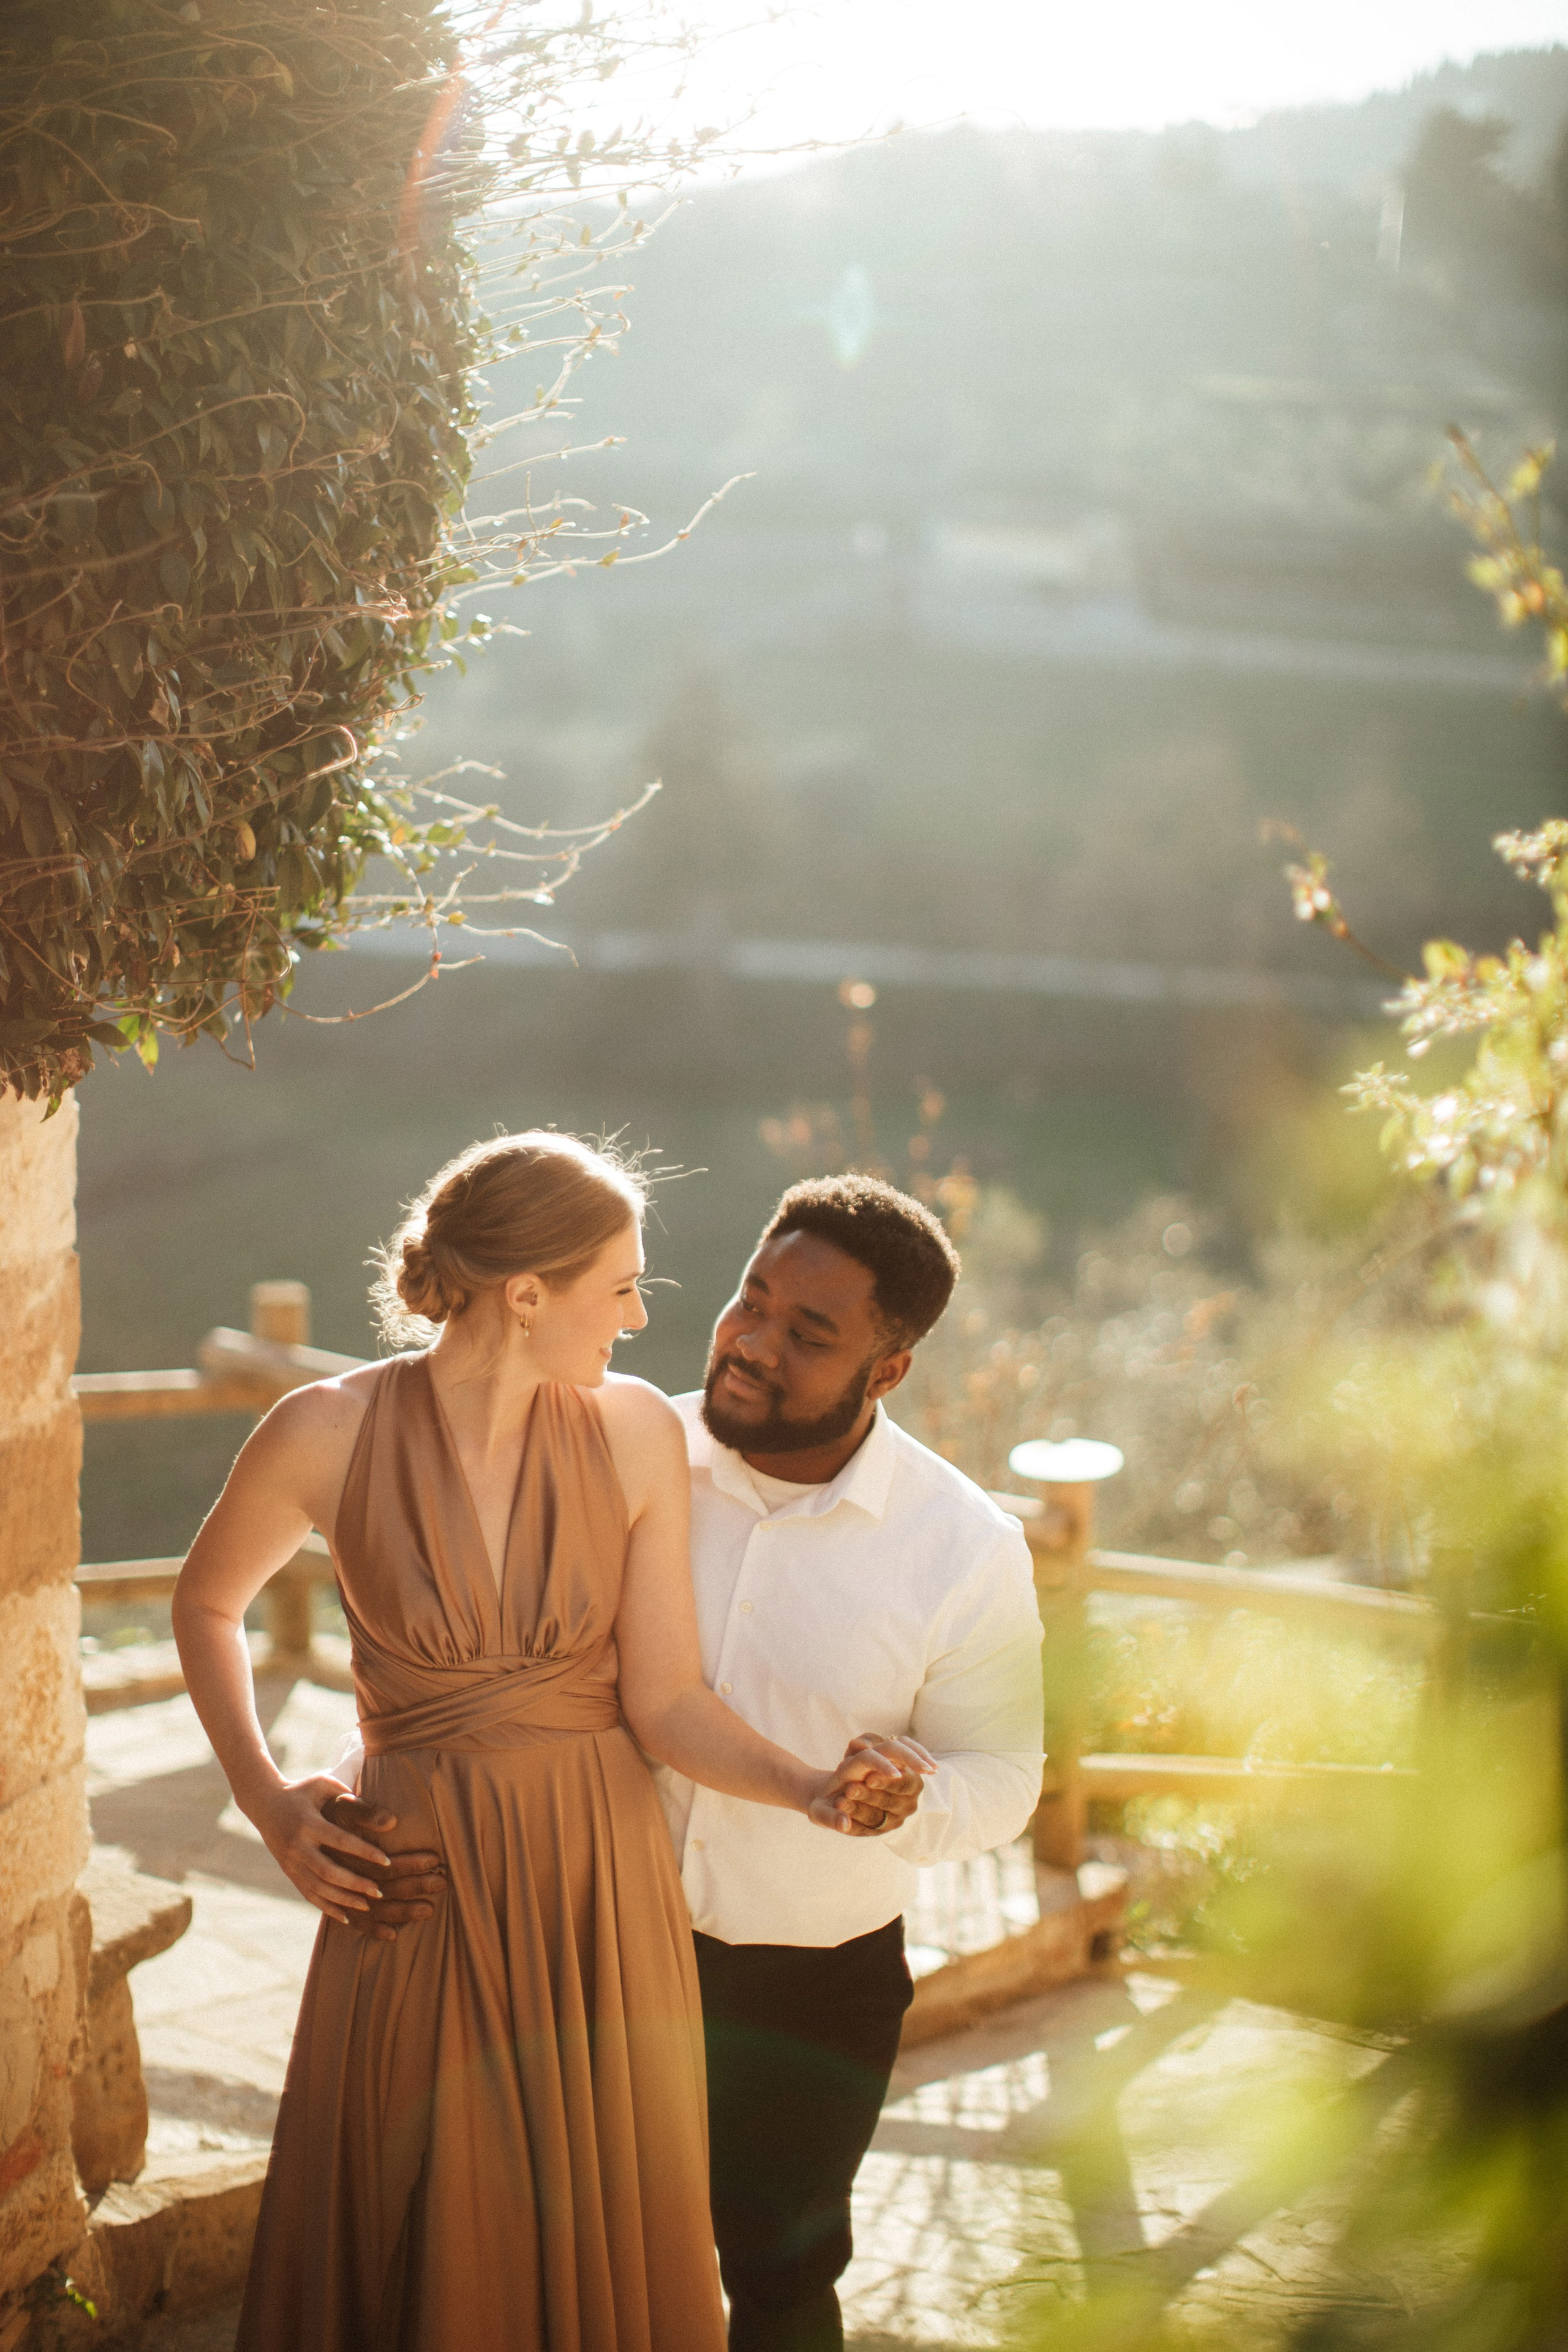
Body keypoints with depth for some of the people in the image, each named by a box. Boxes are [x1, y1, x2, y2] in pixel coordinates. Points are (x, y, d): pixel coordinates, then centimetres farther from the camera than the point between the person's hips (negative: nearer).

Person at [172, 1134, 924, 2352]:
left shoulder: (638, 1435, -7)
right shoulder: (328, 1437, -12)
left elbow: (664, 1698, -6)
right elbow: (207, 1603, 7)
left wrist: (811, 1789, -22)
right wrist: (268, 1801, 0)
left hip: (603, 1885, 2)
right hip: (419, 1881, -1)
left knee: (605, 2240, 12)